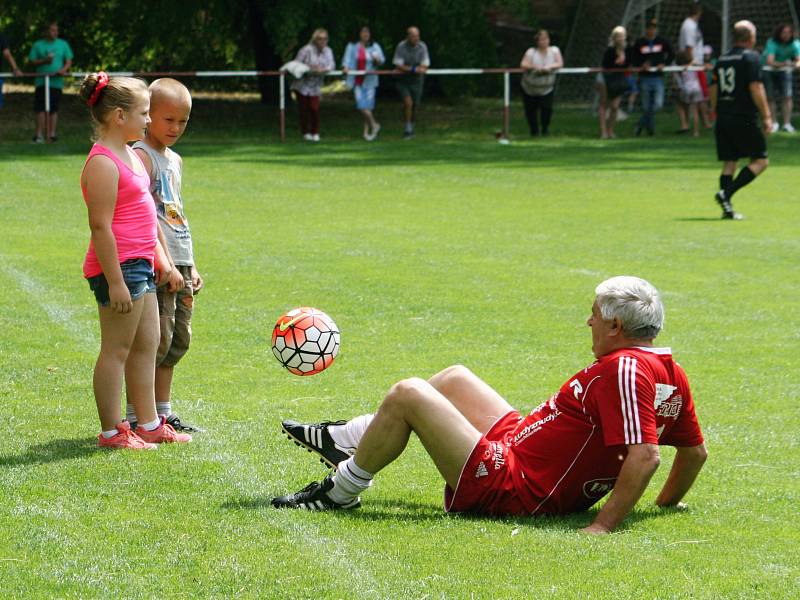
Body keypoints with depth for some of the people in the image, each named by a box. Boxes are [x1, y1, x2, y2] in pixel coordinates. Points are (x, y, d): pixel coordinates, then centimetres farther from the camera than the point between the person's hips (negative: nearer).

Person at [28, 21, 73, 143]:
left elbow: (69, 61, 9)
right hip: (41, 81, -1)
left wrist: (64, 69, -11)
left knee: (53, 109, 2)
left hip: (57, 81, 1)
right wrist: (44, 61, -12)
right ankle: (39, 134, -4)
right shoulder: (38, 45, 7)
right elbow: (32, 61, 5)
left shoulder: (63, 44, 11)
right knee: (40, 109, -6)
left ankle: (52, 133, 6)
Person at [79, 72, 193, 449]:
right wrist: (116, 282, -22)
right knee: (117, 350, -3)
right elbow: (100, 226, -20)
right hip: (119, 266, -10)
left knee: (146, 345, 14)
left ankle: (149, 424, 21)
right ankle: (112, 432, 3)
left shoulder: (130, 155, 15)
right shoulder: (103, 163, -17)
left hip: (139, 264, 10)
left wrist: (160, 259, 25)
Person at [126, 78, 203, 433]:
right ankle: (136, 417, -7)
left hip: (179, 265, 9)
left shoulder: (174, 160, 19)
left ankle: (162, 414, 19)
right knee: (155, 341, -10)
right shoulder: (142, 155, -10)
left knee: (177, 341, 11)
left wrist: (191, 267, 21)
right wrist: (167, 265, -20)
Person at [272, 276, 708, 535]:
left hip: (511, 488, -11)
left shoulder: (623, 369, -26)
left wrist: (603, 526, -33)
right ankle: (344, 439, 36)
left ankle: (341, 490, 10)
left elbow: (644, 456, -36)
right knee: (455, 378, 25)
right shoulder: (671, 373, 1)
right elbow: (696, 451, 9)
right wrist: (667, 504, 20)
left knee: (406, 395, -8)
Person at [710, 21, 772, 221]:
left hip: (723, 120, 7)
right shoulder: (751, 57, -7)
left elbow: (713, 90, 16)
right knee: (760, 160, 2)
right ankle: (726, 193, -12)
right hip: (744, 120, -7)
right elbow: (755, 88, -14)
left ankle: (727, 207, 1)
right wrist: (766, 116, -11)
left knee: (729, 163, 10)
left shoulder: (722, 59, 14)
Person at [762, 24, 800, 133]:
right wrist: (782, 64, -61)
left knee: (787, 96, -7)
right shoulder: (772, 43, -31)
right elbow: (769, 61, -43)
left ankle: (787, 123, -3)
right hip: (769, 71, -2)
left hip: (784, 71, 2)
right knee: (771, 97, -4)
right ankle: (774, 123, 6)